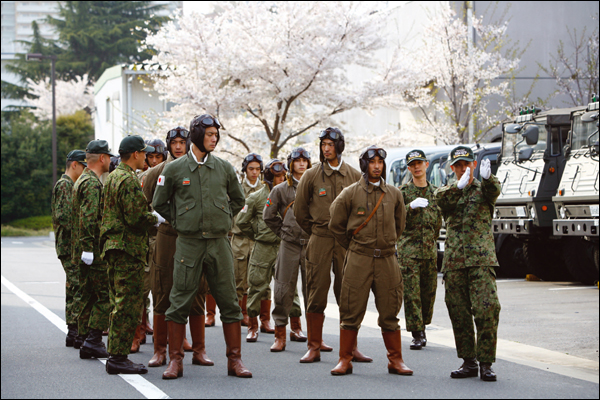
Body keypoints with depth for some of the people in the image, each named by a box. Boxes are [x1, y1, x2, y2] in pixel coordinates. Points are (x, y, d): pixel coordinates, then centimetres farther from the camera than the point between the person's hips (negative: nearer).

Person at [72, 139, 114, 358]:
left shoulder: (82, 181, 19)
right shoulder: (93, 183, -14)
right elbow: (88, 219, -22)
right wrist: (88, 248, -24)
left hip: (83, 250, 10)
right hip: (94, 251, -10)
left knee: (89, 295, 13)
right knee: (105, 295, -7)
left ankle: (84, 339, 15)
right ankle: (93, 340, -10)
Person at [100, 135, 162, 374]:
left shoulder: (112, 177, 17)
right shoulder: (129, 180, -15)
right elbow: (135, 217, -22)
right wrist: (156, 219, -4)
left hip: (113, 246, 10)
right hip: (128, 249, -10)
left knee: (121, 302, 15)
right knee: (128, 304, -7)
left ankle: (115, 356, 18)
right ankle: (119, 357, -7)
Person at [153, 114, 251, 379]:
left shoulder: (224, 168, 7)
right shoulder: (175, 169, 1)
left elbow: (237, 199, 22)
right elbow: (159, 203, 12)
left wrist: (223, 219, 13)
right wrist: (180, 221, 7)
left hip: (219, 243, 2)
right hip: (188, 244, -2)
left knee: (229, 302, 1)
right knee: (180, 302, -1)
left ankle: (235, 359, 8)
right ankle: (175, 360, 7)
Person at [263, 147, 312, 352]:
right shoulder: (281, 189, 9)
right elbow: (268, 216, 14)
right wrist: (284, 232, 10)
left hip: (312, 243, 0)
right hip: (289, 245, 0)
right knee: (284, 289, -3)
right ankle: (280, 334, 0)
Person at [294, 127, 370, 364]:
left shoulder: (354, 176, 7)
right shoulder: (311, 176, 4)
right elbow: (299, 210, 11)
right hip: (319, 242, -1)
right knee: (316, 294, -1)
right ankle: (314, 346, 5)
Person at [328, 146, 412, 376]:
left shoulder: (394, 194, 9)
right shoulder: (350, 194, 1)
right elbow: (336, 224, 10)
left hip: (387, 260, 2)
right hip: (358, 260, -2)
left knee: (390, 312, 5)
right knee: (351, 312, -1)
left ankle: (395, 360, 12)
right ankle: (345, 360, 6)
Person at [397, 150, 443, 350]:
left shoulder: (434, 192, 13)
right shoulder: (403, 191, 1)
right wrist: (410, 206, -24)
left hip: (430, 250, 4)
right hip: (408, 249, -4)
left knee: (429, 291, 6)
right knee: (411, 292, -9)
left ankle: (422, 327, 22)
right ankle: (417, 334, -8)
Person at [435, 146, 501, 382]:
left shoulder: (482, 190, 10)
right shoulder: (447, 192, 16)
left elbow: (493, 191, -15)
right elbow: (441, 199, -9)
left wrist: (487, 178, -38)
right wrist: (459, 187, -28)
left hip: (481, 259, -3)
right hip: (454, 262, 3)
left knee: (487, 309, -13)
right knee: (458, 312, 5)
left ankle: (486, 363, -7)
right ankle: (468, 362, 15)